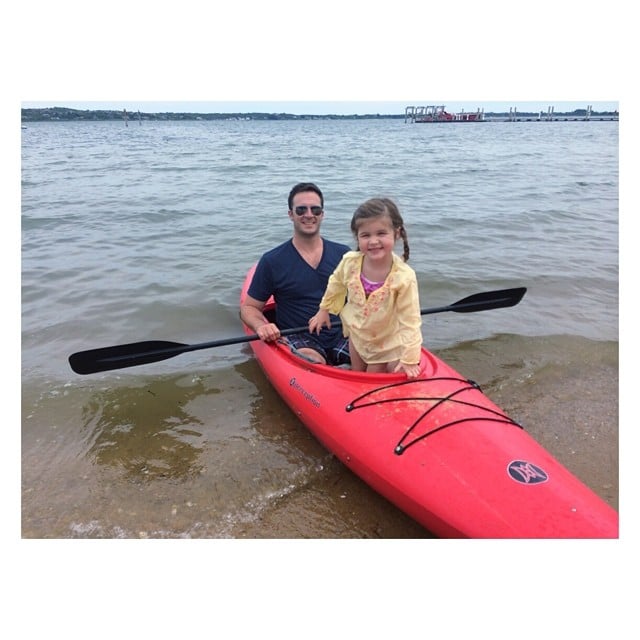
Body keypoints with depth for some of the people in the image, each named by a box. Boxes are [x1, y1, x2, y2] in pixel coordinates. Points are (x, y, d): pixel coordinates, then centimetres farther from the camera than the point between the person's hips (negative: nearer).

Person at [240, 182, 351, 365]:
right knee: (314, 364, -37)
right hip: (298, 341, -3)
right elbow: (248, 307, 5)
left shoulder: (343, 254, 8)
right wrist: (261, 326, -17)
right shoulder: (272, 261, -1)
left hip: (341, 337, 4)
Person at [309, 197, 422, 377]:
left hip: (387, 342, -3)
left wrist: (409, 358, -25)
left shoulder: (404, 277, -32)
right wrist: (324, 310, 13)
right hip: (357, 334, 4)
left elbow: (410, 320, -26)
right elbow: (336, 284, 1)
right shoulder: (350, 262, -22)